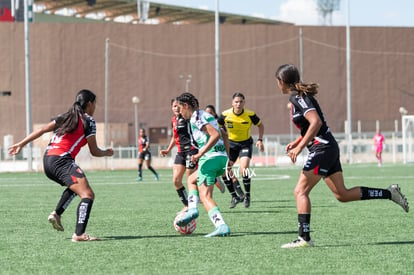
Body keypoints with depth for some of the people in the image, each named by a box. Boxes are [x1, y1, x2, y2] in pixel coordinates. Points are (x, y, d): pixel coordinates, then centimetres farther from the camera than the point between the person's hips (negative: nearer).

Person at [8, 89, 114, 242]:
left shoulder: (66, 117, 21)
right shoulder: (88, 121, 1)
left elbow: (42, 130, 14)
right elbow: (94, 151, 1)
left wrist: (21, 144, 17)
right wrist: (107, 153, 22)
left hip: (47, 161, 8)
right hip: (61, 160, -8)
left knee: (75, 187, 32)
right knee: (88, 195, -13)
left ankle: (57, 213, 14)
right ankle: (79, 234, -26)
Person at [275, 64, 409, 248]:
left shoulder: (298, 98, -14)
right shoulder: (299, 97, 16)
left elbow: (316, 122, -26)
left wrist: (300, 147, -25)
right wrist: (296, 142, 19)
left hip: (322, 148, -10)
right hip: (328, 149, 10)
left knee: (300, 191, -9)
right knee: (342, 195, 11)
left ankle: (304, 238, -12)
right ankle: (389, 193, 13)